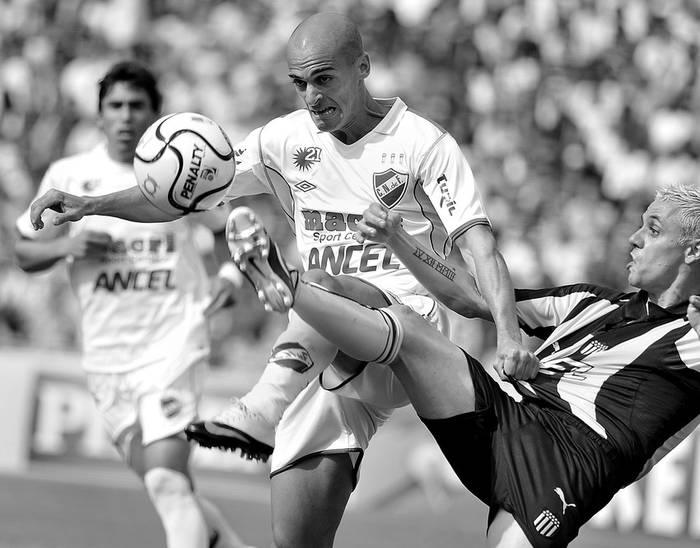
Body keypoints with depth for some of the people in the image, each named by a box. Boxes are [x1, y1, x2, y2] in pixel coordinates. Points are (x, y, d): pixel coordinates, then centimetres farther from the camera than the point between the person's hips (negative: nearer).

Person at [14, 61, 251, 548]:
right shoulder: (68, 176, 2)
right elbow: (25, 254, 9)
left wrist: (231, 277, -10)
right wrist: (66, 245, -11)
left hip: (173, 343, -4)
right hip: (106, 356, 4)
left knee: (167, 480, -19)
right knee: (164, 484, 11)